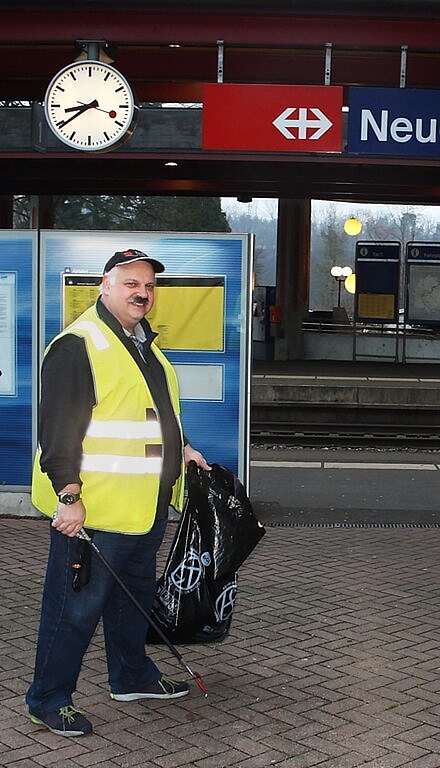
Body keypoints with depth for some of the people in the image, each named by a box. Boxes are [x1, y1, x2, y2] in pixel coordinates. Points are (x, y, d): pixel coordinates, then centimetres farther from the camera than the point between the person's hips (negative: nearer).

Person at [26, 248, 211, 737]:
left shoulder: (144, 343, 16)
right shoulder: (78, 345, -15)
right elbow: (59, 429, -19)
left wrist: (179, 450, 24)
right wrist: (69, 497, -22)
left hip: (146, 508, 9)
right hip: (92, 510, -9)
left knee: (135, 593, 21)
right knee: (77, 606, 0)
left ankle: (132, 677, 38)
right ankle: (48, 699, 14)